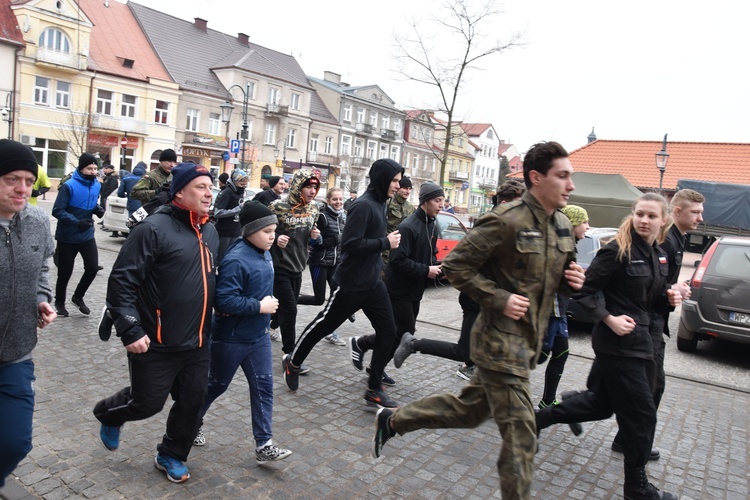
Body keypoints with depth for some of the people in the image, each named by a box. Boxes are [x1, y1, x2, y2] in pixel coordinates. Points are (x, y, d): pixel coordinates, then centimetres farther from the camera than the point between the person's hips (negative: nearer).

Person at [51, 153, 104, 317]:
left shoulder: (97, 185, 2)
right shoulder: (69, 186, -17)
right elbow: (57, 211, -18)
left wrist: (98, 209, -4)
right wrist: (76, 222, -30)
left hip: (87, 235, 5)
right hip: (67, 237, -5)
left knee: (93, 267, -4)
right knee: (65, 272, 7)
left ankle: (78, 296, 21)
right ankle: (59, 302, 31)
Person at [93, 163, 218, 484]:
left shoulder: (210, 231, 8)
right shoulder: (154, 228, -16)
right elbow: (121, 281, -17)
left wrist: (213, 320, 20)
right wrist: (130, 331, -20)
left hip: (197, 342, 7)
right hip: (157, 344, -6)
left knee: (193, 401, 13)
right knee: (147, 403, 8)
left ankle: (171, 455, 37)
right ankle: (109, 415, 42)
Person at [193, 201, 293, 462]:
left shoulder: (265, 254, 2)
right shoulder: (236, 260, -25)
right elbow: (224, 300, -30)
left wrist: (269, 301, 3)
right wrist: (259, 306, -25)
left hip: (258, 335, 7)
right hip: (230, 337, -7)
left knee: (263, 386, 4)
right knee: (217, 384, 14)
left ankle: (264, 444, 12)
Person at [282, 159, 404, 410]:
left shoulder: (379, 203, 10)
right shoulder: (363, 205, -19)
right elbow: (350, 243, -27)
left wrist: (386, 240, 3)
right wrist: (385, 242, -20)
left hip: (373, 282, 9)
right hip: (351, 283, -9)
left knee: (388, 332, 4)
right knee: (324, 325, 9)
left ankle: (374, 390, 15)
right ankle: (293, 362, 34)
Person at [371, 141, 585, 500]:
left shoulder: (563, 226, 9)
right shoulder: (506, 221, -18)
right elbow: (455, 266, -15)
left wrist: (572, 281, -2)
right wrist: (499, 299, -21)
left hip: (528, 342, 9)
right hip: (502, 342, -9)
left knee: (468, 410, 20)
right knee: (520, 436, 0)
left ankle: (393, 420, 37)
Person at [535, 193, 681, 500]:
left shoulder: (659, 255, 10)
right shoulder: (617, 251, -15)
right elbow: (585, 290, -15)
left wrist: (668, 298, 0)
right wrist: (609, 319, -24)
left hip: (643, 341, 8)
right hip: (618, 343, -8)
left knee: (602, 403, 16)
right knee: (641, 414, 2)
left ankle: (540, 418, 31)